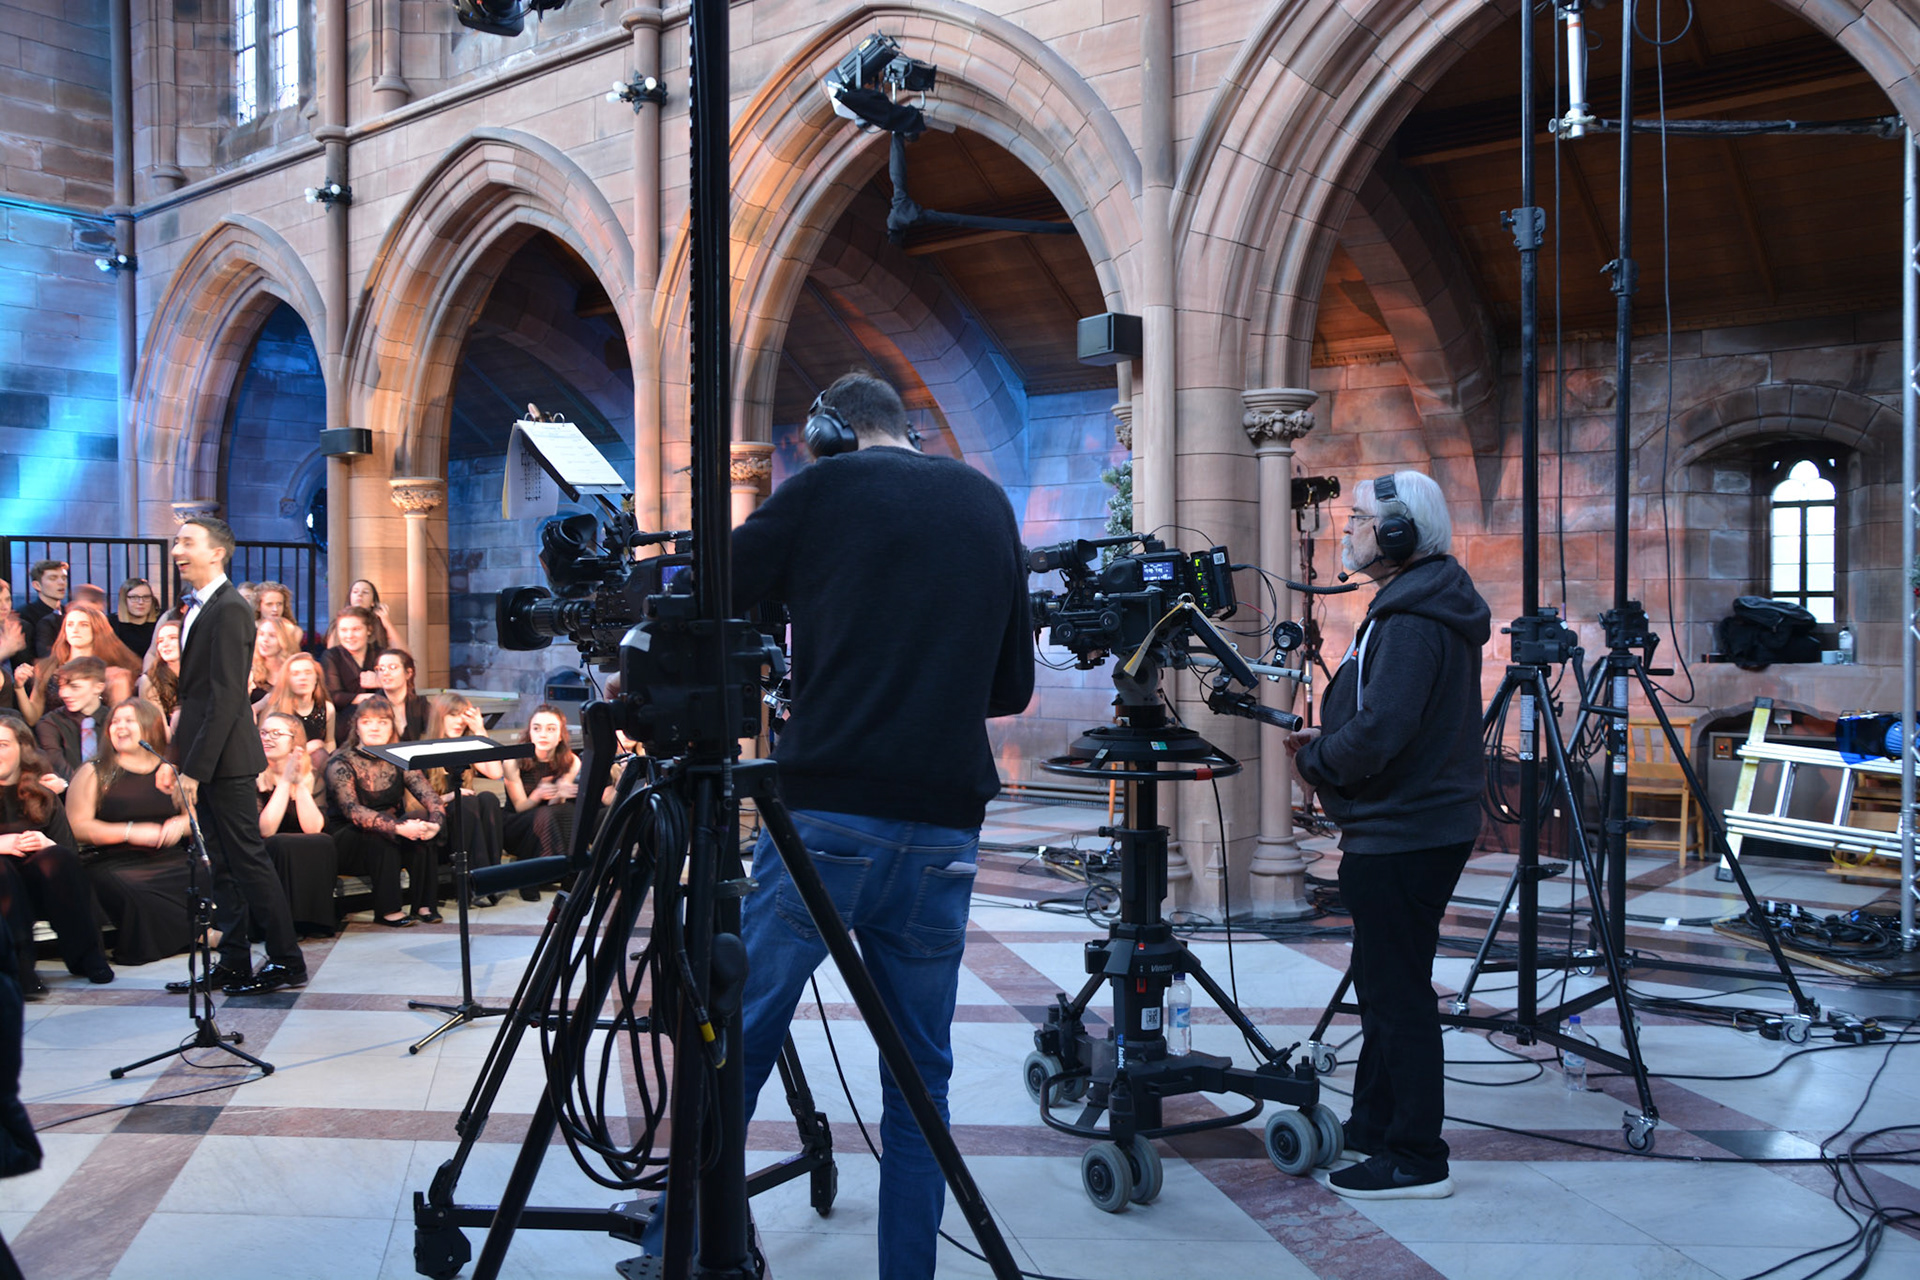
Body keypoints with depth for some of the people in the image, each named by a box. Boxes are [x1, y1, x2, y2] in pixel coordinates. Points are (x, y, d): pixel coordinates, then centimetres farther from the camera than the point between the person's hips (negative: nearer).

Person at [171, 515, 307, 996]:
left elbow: (226, 698, -20)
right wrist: (187, 760, 13)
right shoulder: (198, 607, 15)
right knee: (223, 863, 14)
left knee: (248, 859, -4)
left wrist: (195, 767, -20)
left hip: (224, 758, -9)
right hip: (208, 760, 10)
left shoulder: (229, 609, -16)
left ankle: (286, 961, 5)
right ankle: (234, 961, 22)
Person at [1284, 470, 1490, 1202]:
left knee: (1397, 995, -2)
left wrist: (1315, 760, -9)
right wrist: (1326, 742, 7)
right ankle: (1373, 1128, 32)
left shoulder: (1411, 624, -20)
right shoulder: (1427, 609, 13)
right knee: (1384, 985, 19)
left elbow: (1378, 736, -27)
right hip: (1418, 826, 11)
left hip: (1401, 838, -11)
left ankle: (1416, 1160, 8)